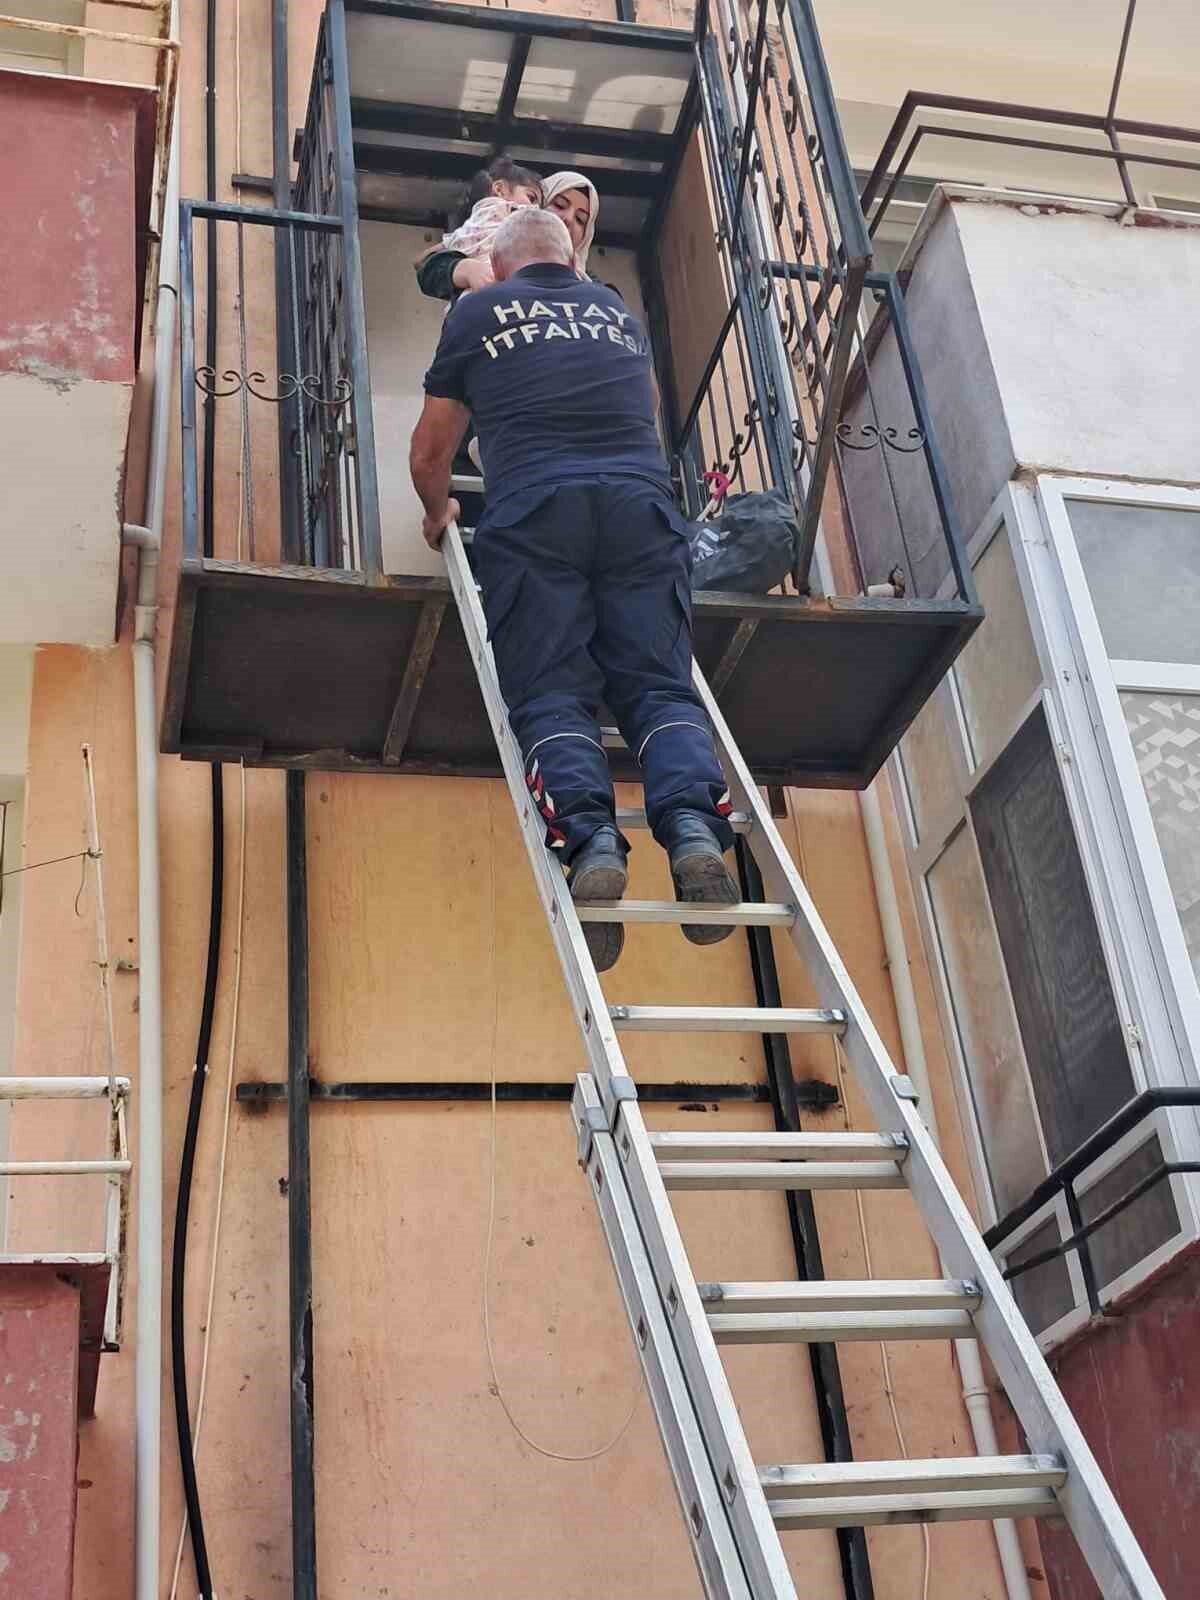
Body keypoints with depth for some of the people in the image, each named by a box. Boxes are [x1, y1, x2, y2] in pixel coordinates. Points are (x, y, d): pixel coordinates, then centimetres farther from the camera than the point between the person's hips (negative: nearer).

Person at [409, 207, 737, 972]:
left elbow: (430, 455, 25)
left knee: (552, 694, -6)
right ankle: (694, 822, -28)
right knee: (660, 684, -2)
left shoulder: (477, 312, 22)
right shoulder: (619, 311, 30)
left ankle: (589, 837, -31)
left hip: (534, 511, -2)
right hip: (643, 505, 2)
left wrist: (438, 511, 45)